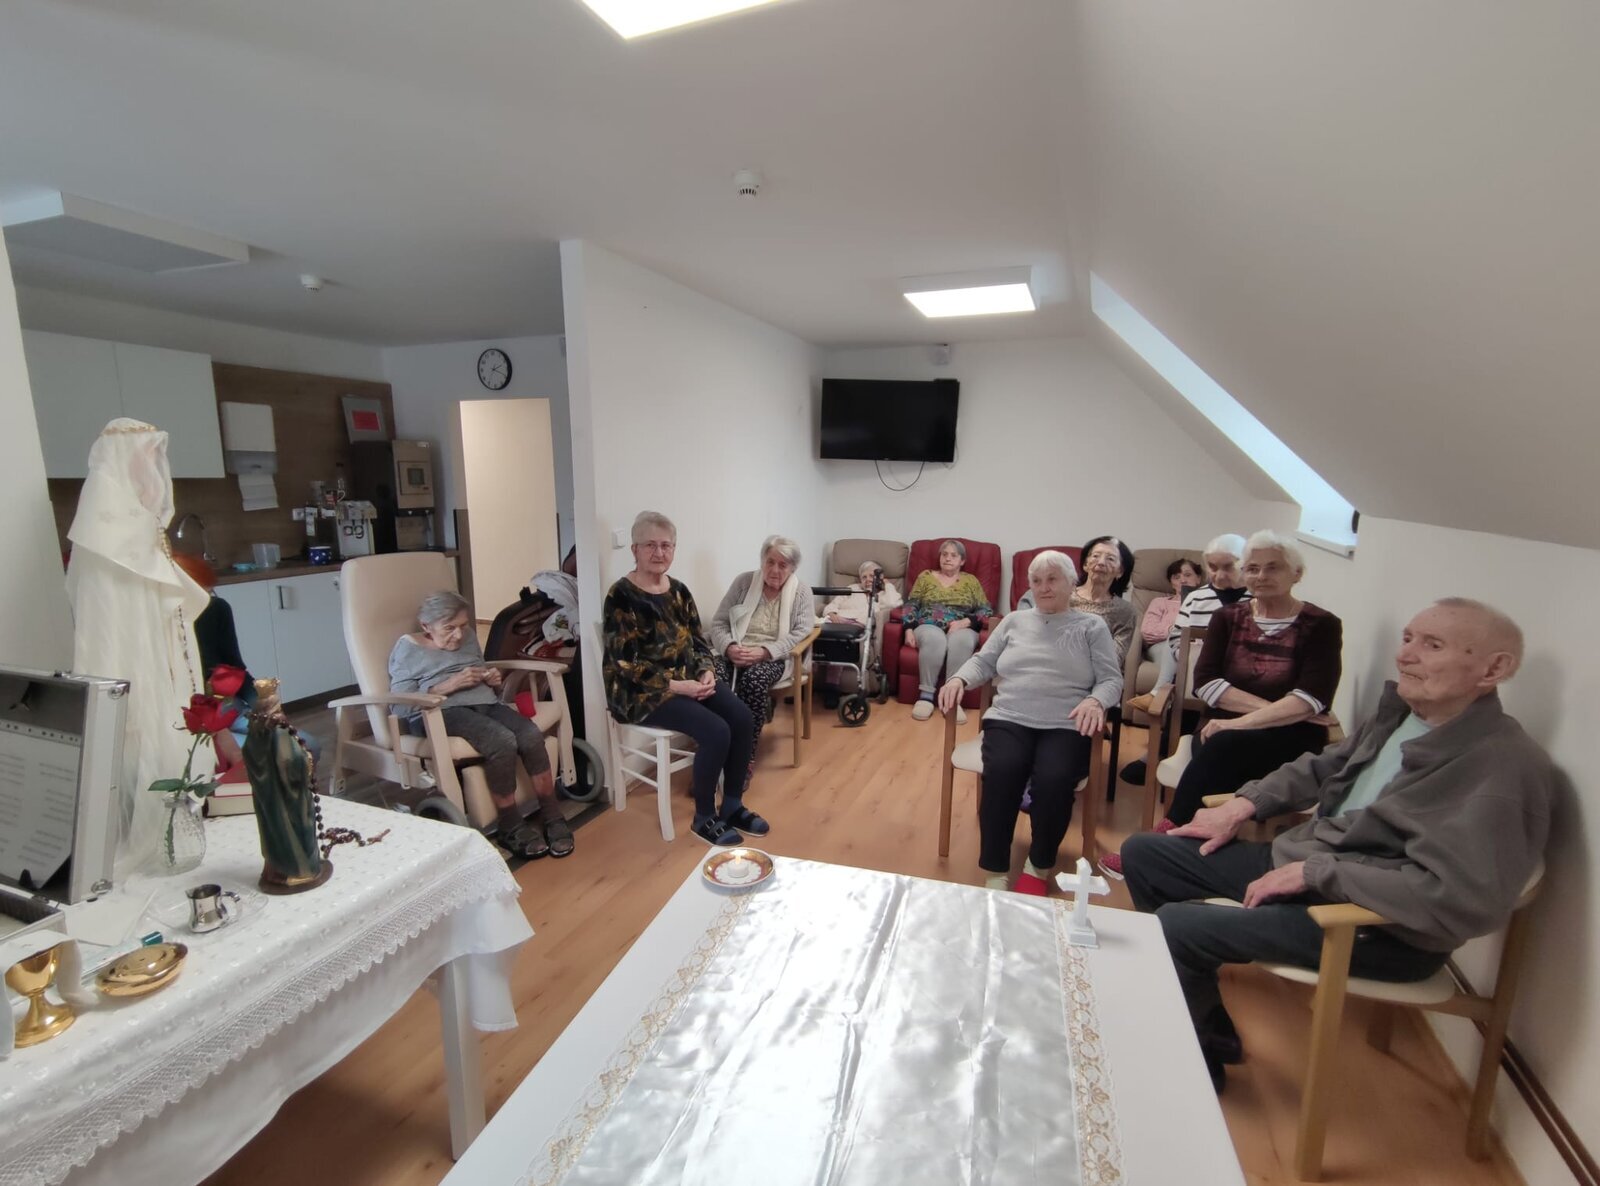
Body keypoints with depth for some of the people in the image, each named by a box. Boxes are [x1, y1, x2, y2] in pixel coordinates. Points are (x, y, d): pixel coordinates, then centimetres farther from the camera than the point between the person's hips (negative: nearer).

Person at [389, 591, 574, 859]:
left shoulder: (469, 637, 21)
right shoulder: (407, 648, 4)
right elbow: (401, 706, -7)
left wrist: (493, 680, 3)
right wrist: (450, 684, -15)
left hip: (485, 703, 5)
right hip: (442, 712, -5)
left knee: (532, 736, -26)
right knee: (503, 741, -34)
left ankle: (553, 818, -15)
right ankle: (510, 826, -17)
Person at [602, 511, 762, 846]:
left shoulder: (678, 590, 8)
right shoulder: (621, 596, -13)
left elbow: (698, 641, 12)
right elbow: (625, 663, -18)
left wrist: (707, 673, -8)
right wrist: (676, 686, -21)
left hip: (689, 679, 7)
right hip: (643, 691, -7)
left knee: (742, 718, -14)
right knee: (716, 731, -24)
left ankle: (732, 805, 4)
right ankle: (704, 818, -3)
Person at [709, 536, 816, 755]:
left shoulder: (802, 592, 3)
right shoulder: (743, 582, 7)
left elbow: (800, 633, -7)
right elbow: (718, 623, 5)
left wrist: (764, 651, -21)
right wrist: (729, 647, -16)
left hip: (773, 657, -1)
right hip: (734, 653, 2)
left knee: (755, 679, -36)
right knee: (713, 676, -32)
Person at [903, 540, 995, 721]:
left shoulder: (971, 581, 17)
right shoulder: (926, 576, 19)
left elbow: (987, 611, 8)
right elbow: (911, 605, 12)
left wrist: (965, 622, -12)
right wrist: (909, 629, -6)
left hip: (962, 629, 0)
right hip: (929, 627, 0)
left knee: (961, 641, -37)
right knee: (935, 639, -38)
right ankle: (925, 695, -31)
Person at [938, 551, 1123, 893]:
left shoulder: (1092, 626, 14)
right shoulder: (1013, 621, 22)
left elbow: (1112, 678, 5)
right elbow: (983, 662, 18)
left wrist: (1096, 701, -18)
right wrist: (959, 679, -4)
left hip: (1066, 725, -1)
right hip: (1009, 718, 2)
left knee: (1054, 779, -32)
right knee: (1001, 772, -30)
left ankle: (1039, 868, -5)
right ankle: (994, 875, -17)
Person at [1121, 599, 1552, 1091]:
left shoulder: (1504, 767, -23)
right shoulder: (1400, 710, 3)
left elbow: (1464, 899, -31)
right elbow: (1323, 766, 19)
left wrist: (1315, 871, -24)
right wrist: (1245, 803, 7)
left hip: (1379, 926, -9)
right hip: (1296, 860, 9)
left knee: (1175, 924, -22)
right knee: (1143, 853, 7)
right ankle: (1202, 1019, 23)